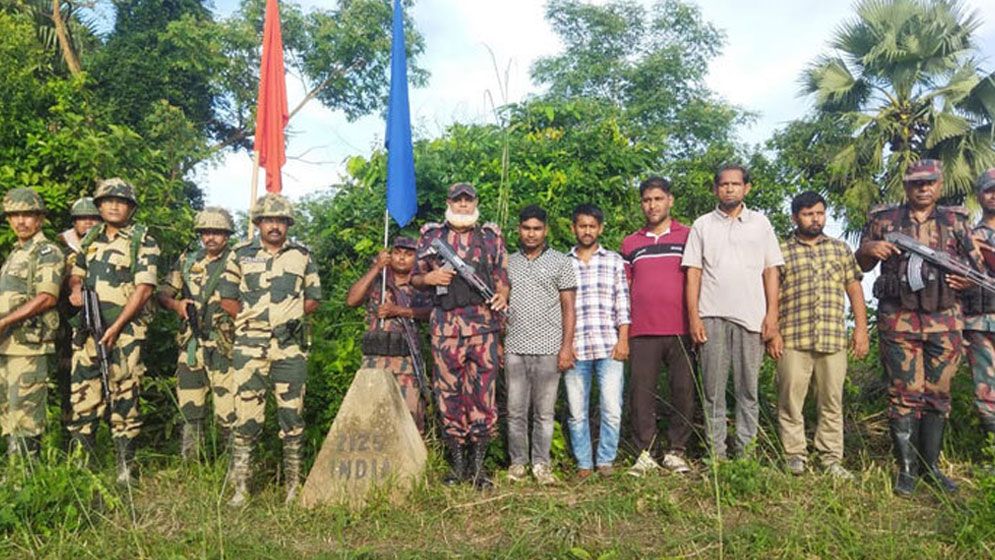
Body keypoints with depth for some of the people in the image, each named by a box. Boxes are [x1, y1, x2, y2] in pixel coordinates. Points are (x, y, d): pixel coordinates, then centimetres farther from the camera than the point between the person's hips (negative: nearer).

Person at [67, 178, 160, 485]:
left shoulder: (143, 241, -3)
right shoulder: (90, 239, 16)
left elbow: (144, 288, -10)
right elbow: (76, 273, 26)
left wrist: (116, 327, -15)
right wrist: (75, 290, 1)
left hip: (125, 330, -5)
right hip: (88, 329, 5)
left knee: (123, 399, -1)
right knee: (83, 397, 6)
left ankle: (125, 467, 7)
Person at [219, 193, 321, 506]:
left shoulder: (302, 256, 10)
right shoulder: (240, 254, 8)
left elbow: (313, 299, 12)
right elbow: (227, 298, 10)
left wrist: (289, 314, -1)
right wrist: (251, 318, 0)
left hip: (291, 344, 1)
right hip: (250, 345, -1)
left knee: (292, 413, 4)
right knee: (246, 413, -1)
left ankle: (293, 484, 15)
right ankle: (240, 486, 7)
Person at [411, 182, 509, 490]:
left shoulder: (491, 236, 13)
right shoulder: (431, 235, 12)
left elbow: (502, 277, 13)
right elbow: (415, 278, 16)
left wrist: (502, 296, -8)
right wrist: (430, 278, -6)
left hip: (484, 323, 0)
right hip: (445, 324, 1)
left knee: (482, 394, -1)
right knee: (449, 393, 4)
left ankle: (478, 466, 10)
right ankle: (457, 466, 15)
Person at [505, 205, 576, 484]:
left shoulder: (560, 262, 5)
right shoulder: (508, 263, 13)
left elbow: (568, 307, 2)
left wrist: (567, 346, -6)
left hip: (548, 349, -2)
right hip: (514, 348, 2)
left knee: (544, 411, 3)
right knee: (516, 410, 5)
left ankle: (541, 463, 14)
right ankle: (517, 461, 17)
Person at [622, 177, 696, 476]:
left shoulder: (688, 237, 7)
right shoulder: (630, 244, 14)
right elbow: (623, 290, 14)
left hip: (681, 331, -1)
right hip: (642, 333, 2)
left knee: (683, 390, 1)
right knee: (641, 392, 0)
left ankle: (676, 451, 12)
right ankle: (645, 453, 8)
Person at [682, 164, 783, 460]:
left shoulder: (760, 223, 12)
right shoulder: (702, 225, 10)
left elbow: (771, 271, 9)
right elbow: (693, 273, 5)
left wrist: (772, 313, -1)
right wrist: (693, 317, -3)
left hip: (751, 316, 0)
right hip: (712, 316, 0)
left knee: (748, 388, 3)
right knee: (713, 388, 2)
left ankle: (746, 450, 11)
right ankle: (716, 453, 8)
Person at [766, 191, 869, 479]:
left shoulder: (841, 249, 15)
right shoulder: (781, 252, 6)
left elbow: (854, 289, 14)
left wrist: (861, 328, 5)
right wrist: (772, 332, -5)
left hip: (833, 339, 2)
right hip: (793, 339, -2)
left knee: (832, 401, 6)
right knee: (791, 399, -1)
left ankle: (831, 458, 14)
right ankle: (795, 455, 10)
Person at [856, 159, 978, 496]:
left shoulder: (956, 221, 12)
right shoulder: (884, 220, 8)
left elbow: (978, 265, 17)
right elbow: (861, 265, 13)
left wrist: (969, 281, -6)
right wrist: (869, 249, -9)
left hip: (944, 321, 2)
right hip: (898, 320, -2)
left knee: (937, 393, 7)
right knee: (904, 393, -2)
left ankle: (931, 466, 19)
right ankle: (907, 469, 6)